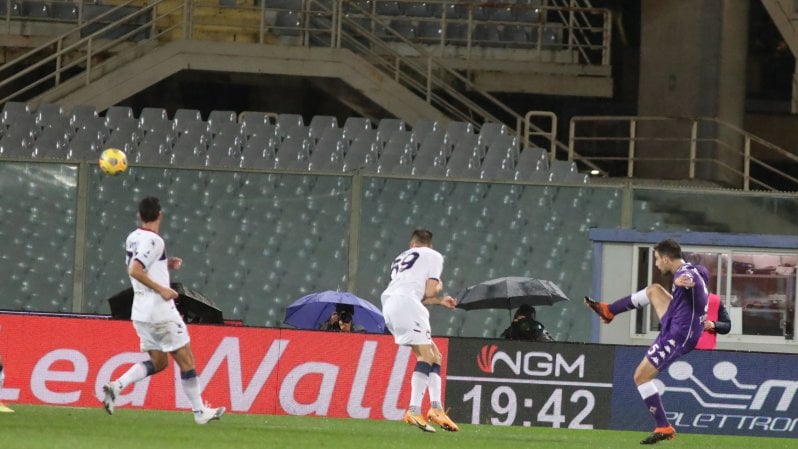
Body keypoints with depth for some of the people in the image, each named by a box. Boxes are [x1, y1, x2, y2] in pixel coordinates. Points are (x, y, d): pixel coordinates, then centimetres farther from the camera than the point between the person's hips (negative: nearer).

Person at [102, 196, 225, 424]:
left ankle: (116, 386, -3)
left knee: (158, 361, 15)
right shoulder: (153, 241, -16)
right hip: (160, 312, -8)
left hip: (141, 312, 8)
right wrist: (161, 289, -22)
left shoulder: (133, 238, 10)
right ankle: (199, 412, 6)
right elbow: (135, 271, -26)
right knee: (185, 359, 2)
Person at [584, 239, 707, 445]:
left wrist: (680, 281, -75)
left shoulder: (685, 274, -26)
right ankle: (608, 311, 38)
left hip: (676, 336, -10)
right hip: (676, 325, 10)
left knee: (641, 377, -3)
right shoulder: (691, 271, 5)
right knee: (653, 290, 23)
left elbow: (687, 279, -53)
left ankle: (663, 428, -1)